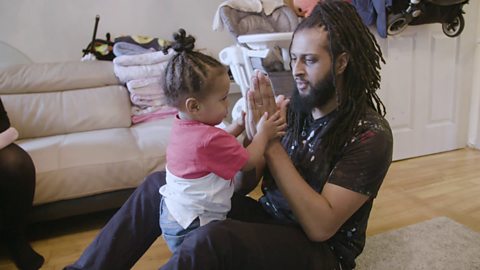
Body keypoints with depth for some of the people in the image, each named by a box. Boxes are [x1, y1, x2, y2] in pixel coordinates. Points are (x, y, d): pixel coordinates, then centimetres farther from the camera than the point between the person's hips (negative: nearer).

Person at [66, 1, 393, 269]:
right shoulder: (294, 106, -3)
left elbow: (321, 226, -25)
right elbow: (241, 185, -2)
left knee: (211, 240, -35)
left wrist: (272, 145, -27)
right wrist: (254, 134, -22)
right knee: (160, 184, -2)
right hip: (268, 217, 6)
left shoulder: (370, 134, -18)